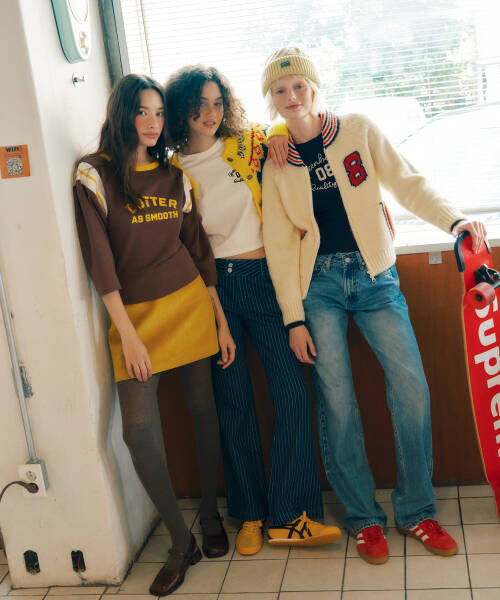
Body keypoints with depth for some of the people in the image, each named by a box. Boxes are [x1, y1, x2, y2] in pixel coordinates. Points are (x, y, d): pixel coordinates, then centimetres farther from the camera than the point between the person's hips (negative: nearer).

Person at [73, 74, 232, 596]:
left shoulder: (173, 176, 9)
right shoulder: (94, 175, -3)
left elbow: (198, 248, 12)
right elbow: (99, 260, -8)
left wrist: (221, 317, 9)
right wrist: (128, 334, -12)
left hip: (190, 302, 4)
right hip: (135, 313, -3)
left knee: (203, 410, 6)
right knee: (138, 427, -11)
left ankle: (210, 514, 27)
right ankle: (181, 542, 5)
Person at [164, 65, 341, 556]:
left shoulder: (250, 145, 6)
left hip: (263, 278, 1)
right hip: (213, 286, 0)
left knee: (291, 393, -6)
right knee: (233, 401, 4)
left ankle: (288, 517, 6)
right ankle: (250, 515, 20)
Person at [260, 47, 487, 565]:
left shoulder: (359, 131, 3)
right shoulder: (275, 164, 3)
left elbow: (407, 184, 3)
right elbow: (279, 244, 2)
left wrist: (453, 218, -14)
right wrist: (294, 318, -3)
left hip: (373, 274, 0)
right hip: (318, 283, 0)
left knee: (411, 385, -7)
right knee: (336, 401, -2)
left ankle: (415, 510, 10)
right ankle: (363, 517, 14)